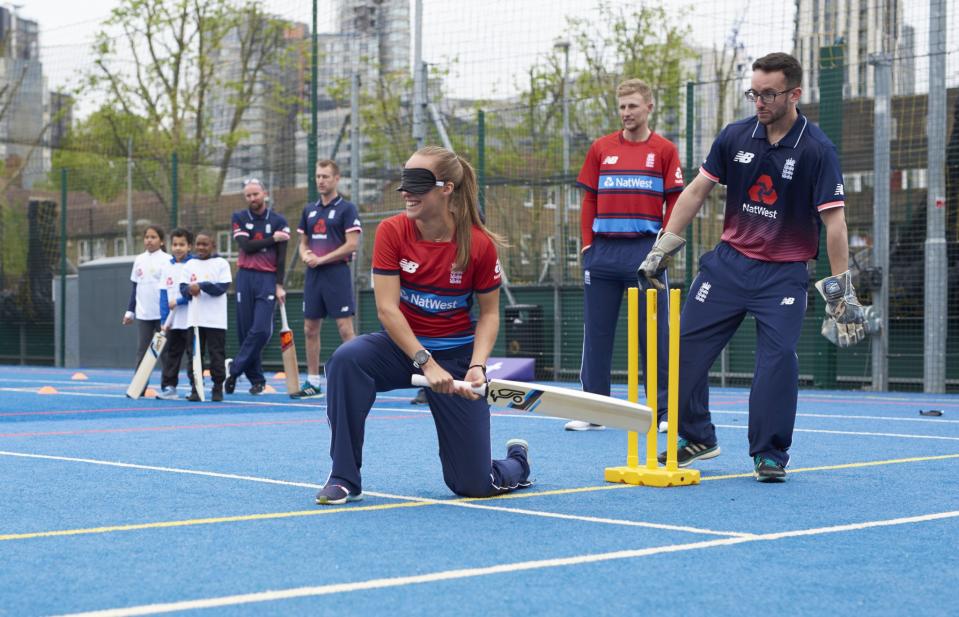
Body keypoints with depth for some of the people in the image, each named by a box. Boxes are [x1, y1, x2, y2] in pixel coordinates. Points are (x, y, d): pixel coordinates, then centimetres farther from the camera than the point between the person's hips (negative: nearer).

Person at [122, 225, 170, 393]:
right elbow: (135, 287, 15)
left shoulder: (167, 260, -4)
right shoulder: (139, 260, 10)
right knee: (142, 351, 4)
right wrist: (130, 311, 13)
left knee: (164, 351, 2)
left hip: (162, 314, -4)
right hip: (143, 314, 4)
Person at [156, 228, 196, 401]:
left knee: (193, 355, -3)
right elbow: (163, 294, 8)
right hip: (173, 322, 5)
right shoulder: (167, 268, 9)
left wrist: (179, 301, -15)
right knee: (171, 355, 10)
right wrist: (164, 319, 1)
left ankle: (196, 389, 1)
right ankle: (169, 387, 15)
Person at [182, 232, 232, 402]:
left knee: (217, 354, -2)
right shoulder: (189, 265, 11)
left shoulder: (221, 264, 0)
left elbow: (223, 287, -10)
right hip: (195, 318, 3)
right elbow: (183, 287, 6)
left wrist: (202, 286, -19)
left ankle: (218, 388, 6)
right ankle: (196, 388, 10)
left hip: (216, 320, -3)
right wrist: (189, 290, -17)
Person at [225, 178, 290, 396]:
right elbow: (246, 246, -6)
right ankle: (256, 379, 9)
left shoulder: (279, 221, 5)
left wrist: (279, 286, -5)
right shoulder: (239, 218, 8)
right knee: (245, 330, 0)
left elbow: (281, 257, 1)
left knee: (261, 330, -14)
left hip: (268, 279, -2)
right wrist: (273, 239, -6)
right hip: (245, 277, 2)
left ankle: (234, 370, -4)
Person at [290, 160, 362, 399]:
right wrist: (306, 255, -3)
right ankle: (313, 382, 13)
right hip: (313, 276, 6)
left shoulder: (346, 209, -3)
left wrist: (321, 259, -13)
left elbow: (351, 244, -11)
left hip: (337, 274, -6)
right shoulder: (309, 210, 15)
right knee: (310, 329, 6)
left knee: (345, 328, -8)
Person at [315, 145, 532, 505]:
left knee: (473, 485, -3)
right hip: (403, 346, 2)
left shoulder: (479, 245, -14)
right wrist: (425, 362, -24)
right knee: (347, 358, -35)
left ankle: (517, 461, 37)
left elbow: (489, 313, -3)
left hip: (457, 356, -1)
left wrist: (477, 365, -19)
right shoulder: (392, 232, -12)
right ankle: (344, 479, -21)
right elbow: (387, 307, -15)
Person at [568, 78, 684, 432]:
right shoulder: (601, 149, 10)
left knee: (654, 333, -1)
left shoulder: (664, 150, 4)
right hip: (603, 253, 3)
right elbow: (589, 201, 12)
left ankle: (665, 412, 5)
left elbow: (674, 203, 2)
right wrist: (587, 244, 3)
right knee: (596, 332, 5)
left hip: (646, 252, -3)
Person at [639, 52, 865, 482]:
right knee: (686, 345, 1)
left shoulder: (817, 150, -13)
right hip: (729, 261, 4)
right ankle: (697, 438, 18)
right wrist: (663, 248, 5)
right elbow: (697, 190, 7)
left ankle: (770, 455, 1)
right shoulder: (735, 136, -1)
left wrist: (842, 288, -17)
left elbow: (833, 220, -14)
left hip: (784, 273, -4)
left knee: (779, 358, -16)